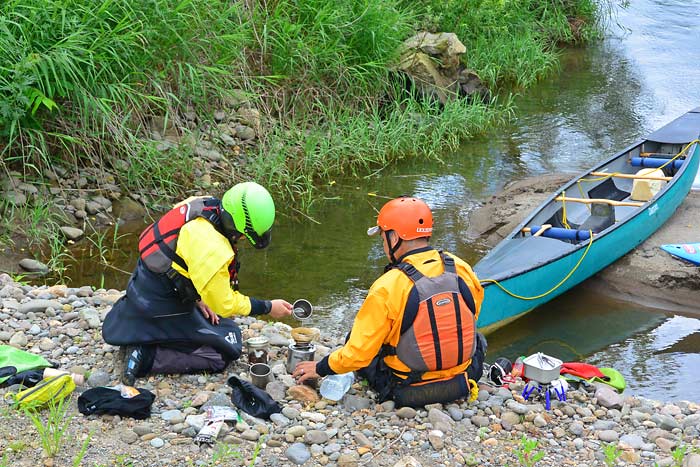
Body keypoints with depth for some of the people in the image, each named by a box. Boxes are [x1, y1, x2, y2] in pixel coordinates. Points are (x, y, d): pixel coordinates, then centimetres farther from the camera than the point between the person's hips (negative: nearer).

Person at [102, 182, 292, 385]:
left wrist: (197, 296, 12)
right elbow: (225, 304, -16)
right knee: (224, 353, -3)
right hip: (161, 306, -9)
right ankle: (147, 357, -11)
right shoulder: (212, 252, -32)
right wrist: (268, 308, -5)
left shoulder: (202, 205, -9)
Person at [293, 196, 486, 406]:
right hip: (461, 382, 5)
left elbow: (359, 352, -16)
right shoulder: (462, 269, -9)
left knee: (354, 339, 16)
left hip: (410, 391, -5)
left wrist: (321, 368, 2)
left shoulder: (387, 288, -23)